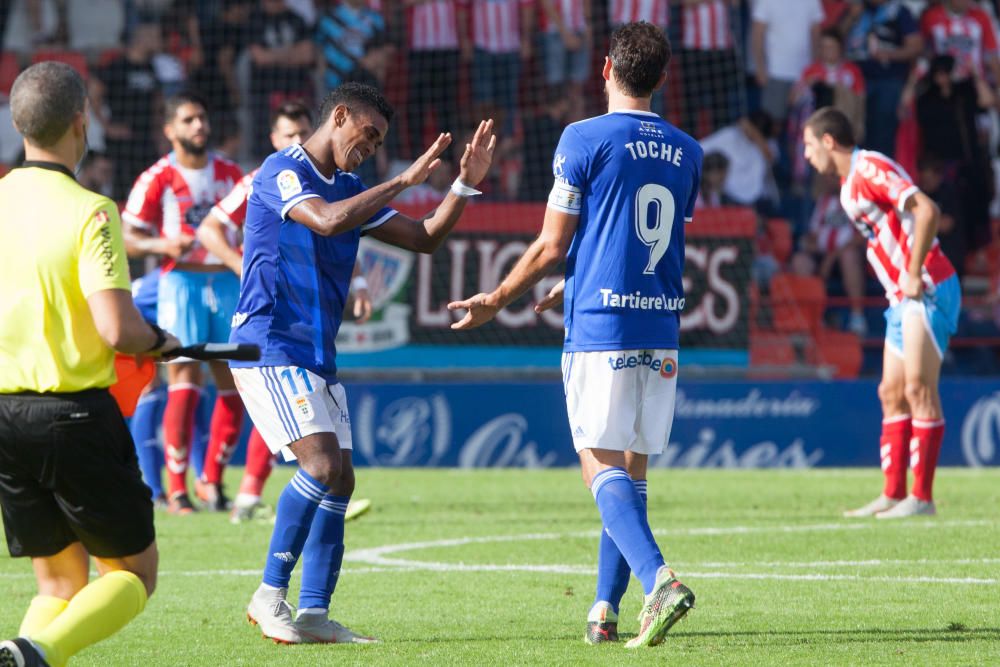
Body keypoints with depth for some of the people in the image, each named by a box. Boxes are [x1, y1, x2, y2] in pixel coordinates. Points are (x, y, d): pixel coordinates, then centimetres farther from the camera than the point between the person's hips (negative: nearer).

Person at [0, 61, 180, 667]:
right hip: (76, 412, -5)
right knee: (134, 572, 8)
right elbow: (117, 330, -20)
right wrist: (160, 341, 2)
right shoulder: (90, 212, -12)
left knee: (60, 582, 16)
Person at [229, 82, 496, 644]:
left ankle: (313, 613, 4)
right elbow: (327, 221, -26)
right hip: (270, 348, -9)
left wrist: (466, 185, 7)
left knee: (339, 481, 2)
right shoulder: (282, 172, -8)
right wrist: (405, 181, -22)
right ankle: (271, 594, -12)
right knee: (323, 465, -20)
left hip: (319, 357, 9)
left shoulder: (351, 190, 16)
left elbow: (424, 239, 19)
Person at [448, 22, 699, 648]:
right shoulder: (687, 153, 11)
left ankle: (659, 578, -28)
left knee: (604, 470, -7)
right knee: (631, 471, 12)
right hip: (662, 329, 5)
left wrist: (494, 302, 10)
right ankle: (606, 610, 13)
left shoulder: (584, 139, -6)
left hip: (600, 331, -5)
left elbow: (553, 247, -5)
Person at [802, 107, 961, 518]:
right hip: (902, 299, 10)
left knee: (919, 390, -10)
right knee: (892, 393, 7)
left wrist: (913, 275, -21)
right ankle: (893, 494, 8)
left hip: (927, 292, -10)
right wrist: (901, 283, 13)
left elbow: (927, 211, -23)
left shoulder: (870, 168, -13)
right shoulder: (848, 185, 17)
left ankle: (921, 498, -9)